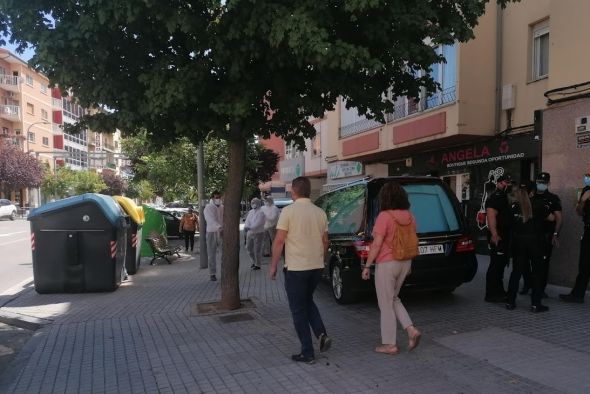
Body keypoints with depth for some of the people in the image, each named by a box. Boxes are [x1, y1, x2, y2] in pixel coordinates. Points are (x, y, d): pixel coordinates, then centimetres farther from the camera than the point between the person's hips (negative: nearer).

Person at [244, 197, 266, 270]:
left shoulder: (261, 212, -12)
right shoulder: (250, 212, 11)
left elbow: (258, 223, -23)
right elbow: (247, 220, 0)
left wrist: (250, 228, -32)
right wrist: (246, 226, -21)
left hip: (258, 233, -7)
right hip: (250, 233, 7)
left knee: (257, 250, -1)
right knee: (249, 248, 13)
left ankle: (257, 265, 12)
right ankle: (253, 262, 32)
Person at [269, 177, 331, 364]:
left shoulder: (289, 211, -12)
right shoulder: (320, 213, 4)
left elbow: (279, 241, -13)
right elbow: (325, 241, 11)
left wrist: (273, 266, -3)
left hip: (296, 268, -5)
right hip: (317, 267, 6)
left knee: (298, 310, 7)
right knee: (308, 301, 26)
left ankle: (307, 353, 12)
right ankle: (322, 335, 10)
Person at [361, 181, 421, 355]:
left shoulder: (384, 216, -17)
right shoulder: (409, 216, 4)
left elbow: (377, 244, -18)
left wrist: (367, 265, -9)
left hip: (387, 264, -7)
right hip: (405, 263, 7)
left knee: (386, 305, 6)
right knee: (394, 299, 24)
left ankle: (389, 345, 15)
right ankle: (411, 330, 12)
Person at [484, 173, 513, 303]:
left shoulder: (505, 198, 19)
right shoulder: (494, 198, -12)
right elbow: (491, 217, -23)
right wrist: (494, 234, -32)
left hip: (505, 237, 10)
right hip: (497, 237, -10)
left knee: (501, 265, 16)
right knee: (496, 265, -8)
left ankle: (499, 291, 26)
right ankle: (491, 294, -3)